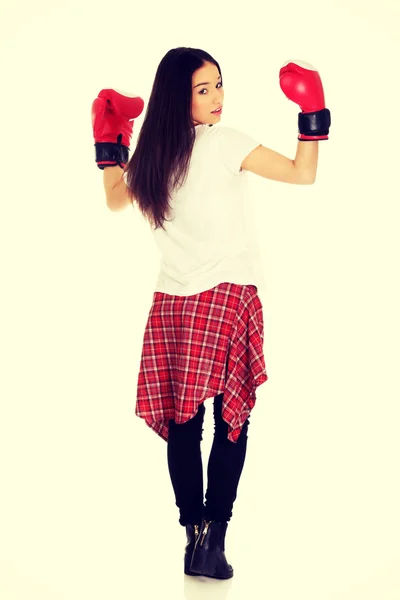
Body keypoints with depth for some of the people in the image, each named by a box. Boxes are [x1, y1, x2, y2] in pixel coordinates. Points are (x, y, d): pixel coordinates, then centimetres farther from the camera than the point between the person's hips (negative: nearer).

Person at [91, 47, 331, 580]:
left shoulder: (148, 155, 7)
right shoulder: (226, 143, -9)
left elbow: (115, 200, 26)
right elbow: (303, 174, -8)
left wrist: (109, 145, 30)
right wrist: (313, 113, 0)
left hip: (172, 302, 5)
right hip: (228, 297, -4)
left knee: (182, 423, 7)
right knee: (231, 421, 2)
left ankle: (194, 536, 8)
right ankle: (214, 536, -5)